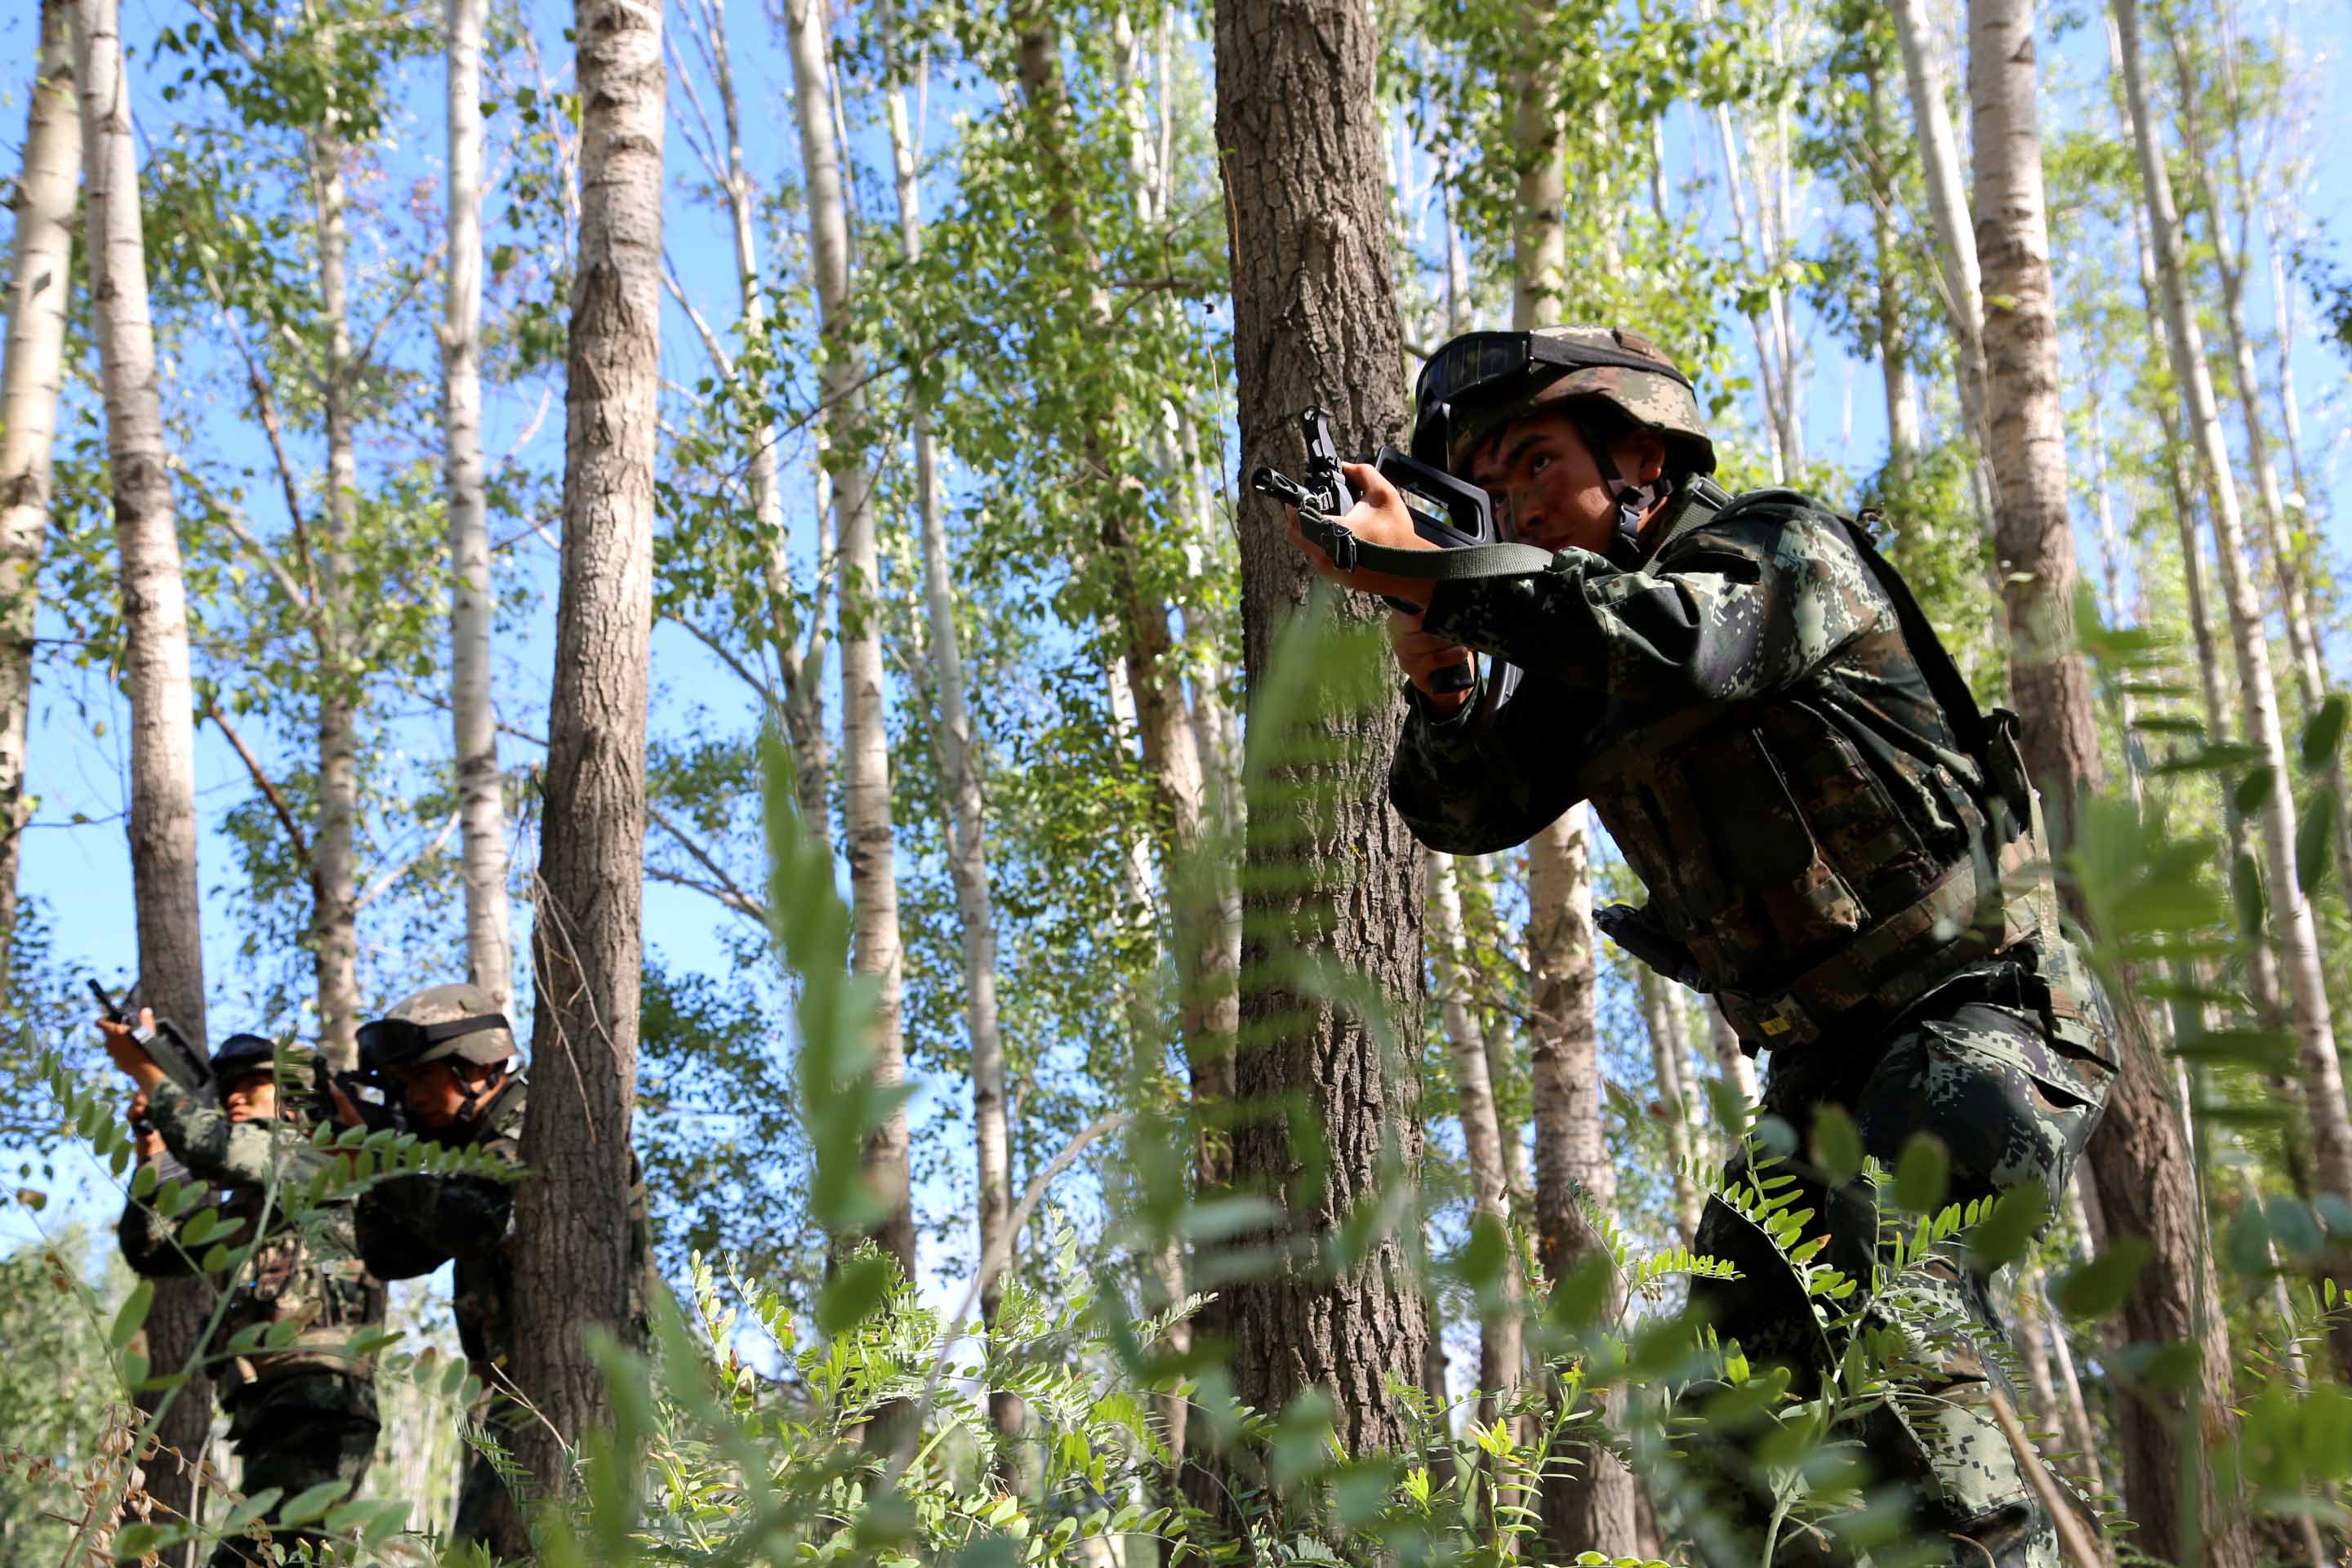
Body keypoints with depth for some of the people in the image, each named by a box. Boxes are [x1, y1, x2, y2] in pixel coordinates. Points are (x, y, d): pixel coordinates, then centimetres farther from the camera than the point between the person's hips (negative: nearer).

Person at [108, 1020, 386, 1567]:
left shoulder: (334, 1164, 0)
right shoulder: (246, 1206, 26)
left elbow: (217, 1149, -14)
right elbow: (151, 1249, 24)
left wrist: (144, 1069, -2)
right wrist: (151, 1149, 15)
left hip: (316, 1413, -10)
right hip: (273, 1421, 10)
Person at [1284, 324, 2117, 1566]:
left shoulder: (1783, 548, -10)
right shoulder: (1580, 644, 10)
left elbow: (1689, 650, -33)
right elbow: (1466, 810, 0)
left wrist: (1426, 574, -35)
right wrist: (1439, 677, -20)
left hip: (1977, 1008, -7)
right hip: (1822, 1063, 8)